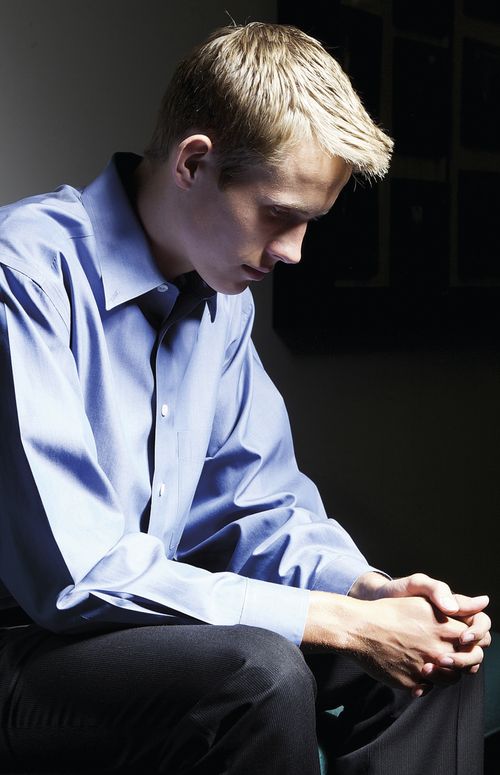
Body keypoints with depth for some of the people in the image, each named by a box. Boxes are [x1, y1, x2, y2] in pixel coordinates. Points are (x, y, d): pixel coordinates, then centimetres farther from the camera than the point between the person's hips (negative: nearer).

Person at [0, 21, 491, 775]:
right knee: (259, 673, -32)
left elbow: (262, 505, 12)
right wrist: (339, 622, -24)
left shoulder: (222, 296, 5)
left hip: (141, 603, 8)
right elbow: (73, 573, -27)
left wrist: (372, 589, -10)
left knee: (439, 642, -3)